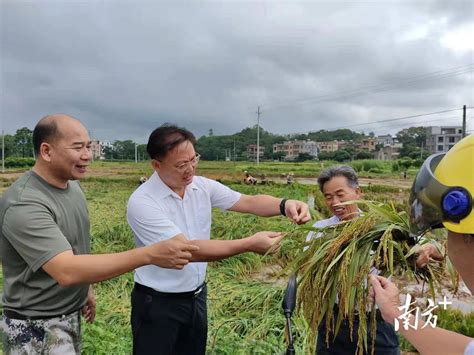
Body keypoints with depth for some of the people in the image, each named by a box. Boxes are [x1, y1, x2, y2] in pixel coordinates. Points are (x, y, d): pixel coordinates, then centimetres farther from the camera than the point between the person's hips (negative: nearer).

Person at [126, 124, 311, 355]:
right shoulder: (142, 203, -23)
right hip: (158, 303, -5)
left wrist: (285, 205, -26)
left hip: (197, 296, 6)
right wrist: (250, 244, -32)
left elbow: (248, 202, -4)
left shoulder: (202, 186, -4)